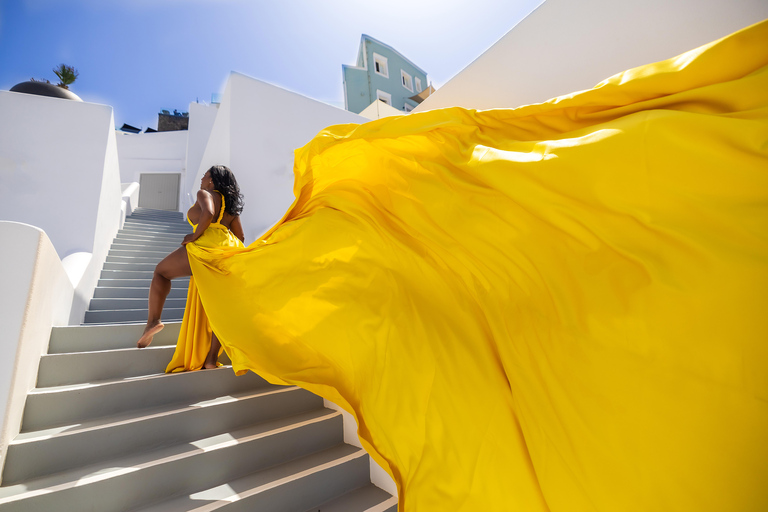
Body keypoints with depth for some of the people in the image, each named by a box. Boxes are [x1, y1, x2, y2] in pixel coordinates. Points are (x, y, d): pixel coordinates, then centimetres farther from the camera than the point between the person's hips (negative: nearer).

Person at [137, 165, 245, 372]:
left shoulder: (205, 194, 6)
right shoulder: (231, 206, 26)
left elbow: (208, 212, -17)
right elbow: (240, 237, 21)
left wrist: (195, 235, -8)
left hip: (206, 245, -7)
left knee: (161, 271, 17)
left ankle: (153, 320, 4)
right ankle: (211, 359, 7)